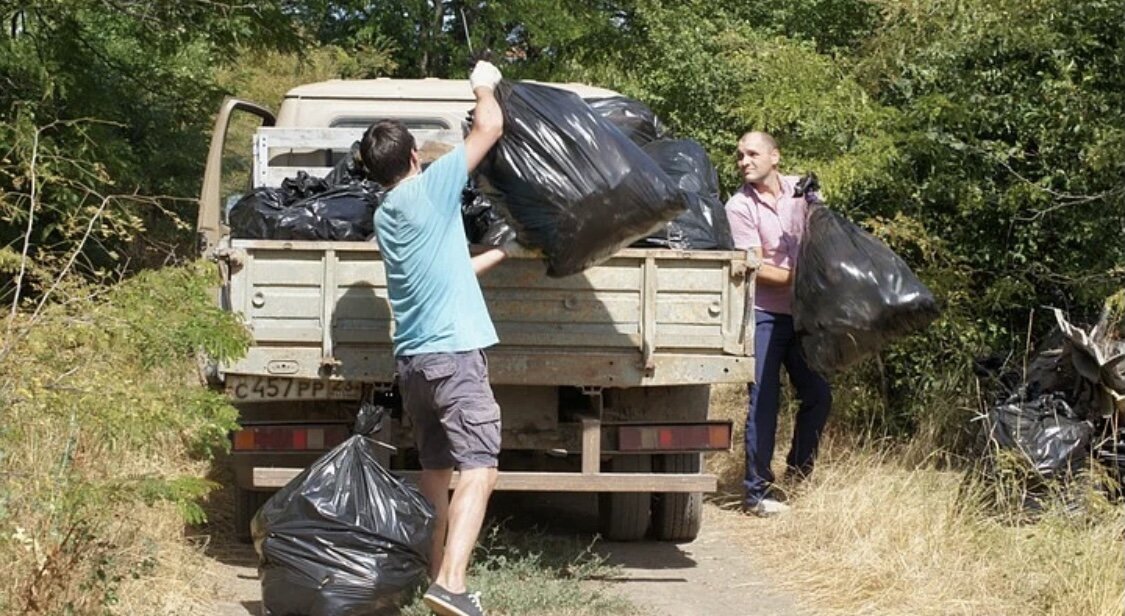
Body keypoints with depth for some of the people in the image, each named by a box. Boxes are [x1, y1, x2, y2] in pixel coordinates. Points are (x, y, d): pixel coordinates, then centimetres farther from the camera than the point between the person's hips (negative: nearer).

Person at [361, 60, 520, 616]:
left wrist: (503, 252, 33)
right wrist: (484, 86, 16)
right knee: (478, 469, -11)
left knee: (436, 471, 14)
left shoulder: (384, 217, 16)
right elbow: (490, 128, -2)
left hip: (412, 358, 8)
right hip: (453, 352, -8)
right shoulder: (429, 189, -5)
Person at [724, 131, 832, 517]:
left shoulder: (799, 189, 3)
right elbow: (758, 268, -13)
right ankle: (758, 491, 3)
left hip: (801, 311, 5)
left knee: (818, 394, 8)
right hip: (764, 315, -5)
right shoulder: (740, 207, -10)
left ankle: (799, 475, 25)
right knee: (764, 401, -4)